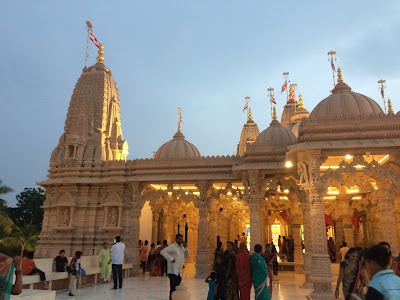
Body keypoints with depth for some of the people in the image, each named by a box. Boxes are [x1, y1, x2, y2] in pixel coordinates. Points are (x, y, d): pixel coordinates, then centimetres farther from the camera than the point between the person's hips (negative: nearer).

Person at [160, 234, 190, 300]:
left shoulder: (182, 247, 17)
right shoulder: (172, 246, -8)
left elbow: (187, 256, 15)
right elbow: (163, 252, -19)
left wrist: (185, 248, 2)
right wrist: (171, 259, -19)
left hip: (179, 272, 7)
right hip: (173, 271, -7)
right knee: (173, 288, -9)